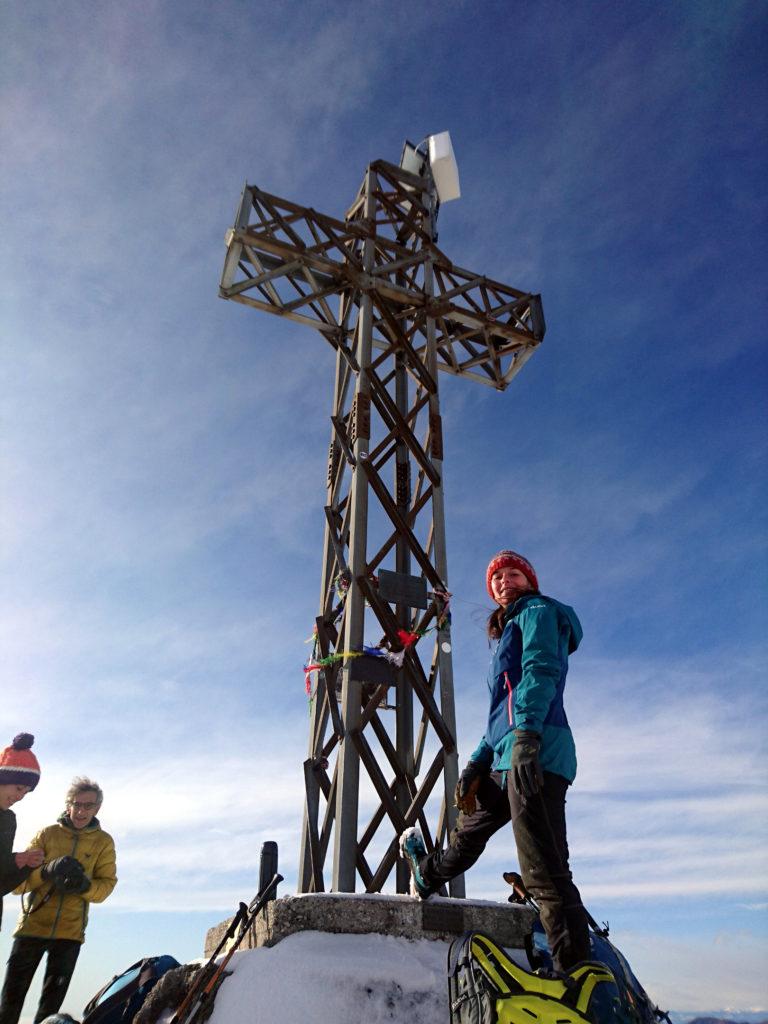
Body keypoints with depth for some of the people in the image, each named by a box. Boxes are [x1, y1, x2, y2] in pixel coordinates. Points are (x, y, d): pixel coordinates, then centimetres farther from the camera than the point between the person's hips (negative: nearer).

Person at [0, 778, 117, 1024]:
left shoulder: (104, 842, 1)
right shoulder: (47, 833, -1)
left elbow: (107, 884, -3)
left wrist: (85, 886, -23)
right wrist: (46, 871, -25)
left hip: (70, 930, 1)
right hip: (33, 923, 0)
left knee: (53, 999, 8)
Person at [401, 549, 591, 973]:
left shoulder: (538, 611, 3)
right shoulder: (511, 630, 29)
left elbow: (541, 671, -16)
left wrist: (526, 733, -30)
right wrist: (477, 764, 25)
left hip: (536, 754, -10)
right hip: (509, 758, 10)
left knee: (544, 873, -15)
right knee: (470, 829, 31)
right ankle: (427, 874, 54)